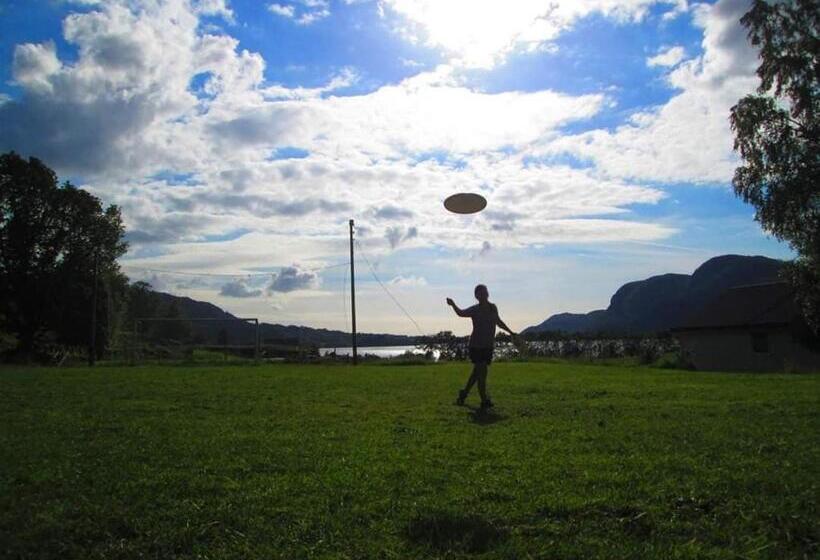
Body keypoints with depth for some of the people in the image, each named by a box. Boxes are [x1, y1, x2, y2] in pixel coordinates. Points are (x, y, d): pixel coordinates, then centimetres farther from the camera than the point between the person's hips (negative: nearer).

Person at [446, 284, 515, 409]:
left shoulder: (493, 308, 7)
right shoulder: (475, 310, -8)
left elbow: (499, 322, 22)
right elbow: (461, 313, -19)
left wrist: (510, 332, 30)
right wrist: (453, 305, -36)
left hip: (488, 346, 6)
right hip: (476, 346, -5)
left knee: (477, 372, 12)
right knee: (482, 372, -8)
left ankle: (464, 393, 28)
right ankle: (484, 400, -1)